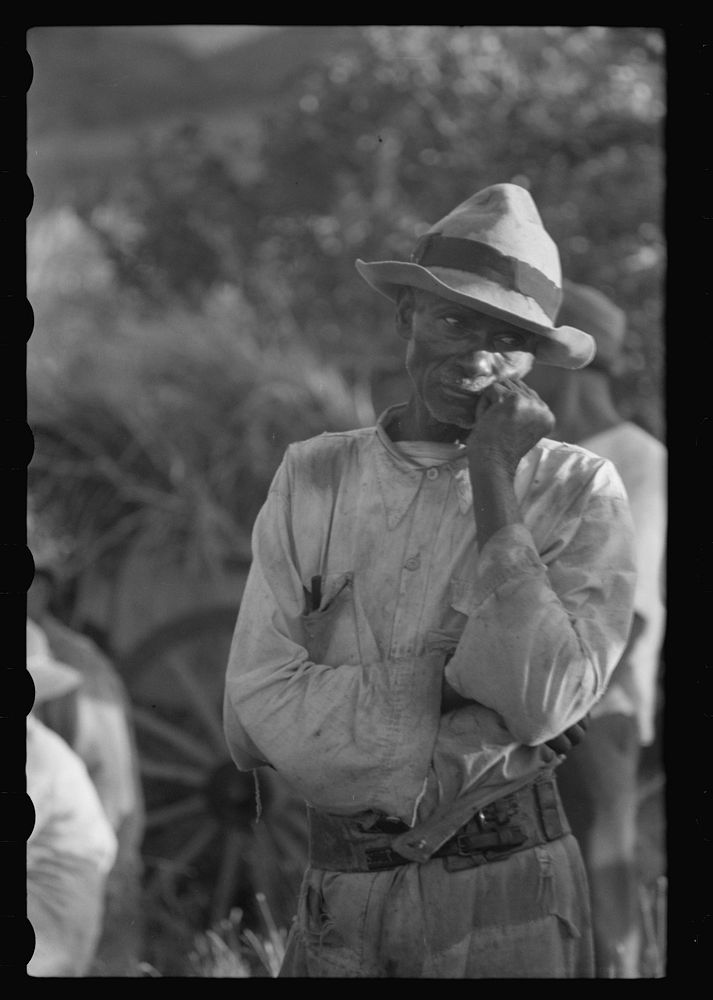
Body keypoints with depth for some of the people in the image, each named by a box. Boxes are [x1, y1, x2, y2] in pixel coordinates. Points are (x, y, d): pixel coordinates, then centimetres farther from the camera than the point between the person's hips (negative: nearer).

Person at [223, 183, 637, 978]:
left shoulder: (576, 491, -3)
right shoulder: (313, 479, 3)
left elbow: (542, 700, -16)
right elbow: (255, 714, -6)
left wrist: (494, 488, -13)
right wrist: (453, 689, -13)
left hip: (509, 894, -2)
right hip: (339, 902, 2)